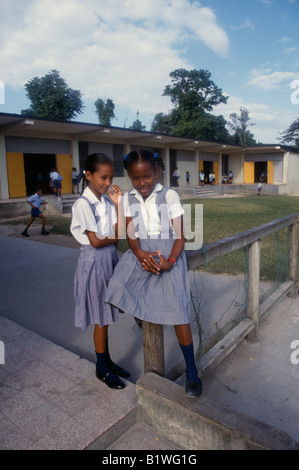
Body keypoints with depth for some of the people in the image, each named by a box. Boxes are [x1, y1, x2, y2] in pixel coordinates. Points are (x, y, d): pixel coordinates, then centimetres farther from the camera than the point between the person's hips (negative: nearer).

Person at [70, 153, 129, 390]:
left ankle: (107, 360, 35)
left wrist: (117, 204, -6)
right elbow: (95, 241, -17)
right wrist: (115, 238, -1)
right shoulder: (83, 204, -14)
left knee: (106, 316, 17)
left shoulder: (108, 202, 5)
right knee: (101, 319, 6)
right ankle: (102, 368, 26)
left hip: (110, 259, 6)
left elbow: (118, 232, -2)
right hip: (94, 262, -6)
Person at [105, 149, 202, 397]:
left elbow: (180, 236, -5)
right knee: (116, 287, -21)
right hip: (140, 254, 4)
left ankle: (191, 371, 9)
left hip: (168, 255, -3)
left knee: (178, 310, -8)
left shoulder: (169, 195, -3)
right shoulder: (128, 199, 7)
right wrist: (140, 254, -21)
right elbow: (131, 235, 1)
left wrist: (170, 262, -23)